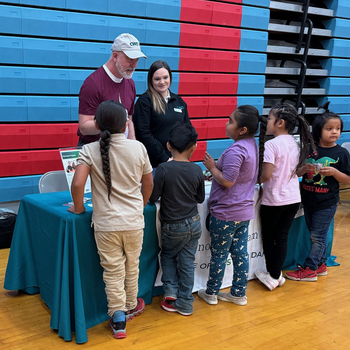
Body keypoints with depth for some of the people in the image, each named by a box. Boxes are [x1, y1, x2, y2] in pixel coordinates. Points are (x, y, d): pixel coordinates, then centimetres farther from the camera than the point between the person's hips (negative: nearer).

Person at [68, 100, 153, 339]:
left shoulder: (90, 151, -10)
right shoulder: (138, 148, -4)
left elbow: (78, 183, -20)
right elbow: (149, 183, 6)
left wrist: (78, 208, -1)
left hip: (106, 223, -2)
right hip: (134, 221, 2)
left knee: (113, 271, 9)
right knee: (131, 266, 20)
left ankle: (118, 319, 13)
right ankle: (130, 306, 39)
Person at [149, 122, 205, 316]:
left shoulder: (164, 169, -19)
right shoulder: (196, 170, -7)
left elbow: (152, 196, -12)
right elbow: (200, 198, 4)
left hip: (173, 226, -3)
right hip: (194, 223, 3)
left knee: (168, 256, 23)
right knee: (187, 262, 12)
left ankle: (171, 290, 12)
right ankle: (185, 303, 20)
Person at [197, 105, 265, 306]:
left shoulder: (235, 151, -23)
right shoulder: (253, 145, 5)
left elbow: (227, 181, -26)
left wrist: (212, 167, -10)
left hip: (226, 214, -8)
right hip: (245, 210, 8)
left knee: (219, 254, 7)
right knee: (241, 253, 15)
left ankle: (211, 293, 22)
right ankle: (239, 294, 25)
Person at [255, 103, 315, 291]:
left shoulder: (271, 145, -18)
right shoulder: (295, 143, 4)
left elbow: (266, 175, -21)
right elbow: (297, 171, 12)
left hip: (273, 200, -6)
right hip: (293, 198, 6)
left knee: (268, 237, 12)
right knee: (282, 237, 12)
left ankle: (271, 276, 19)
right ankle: (276, 275, 19)